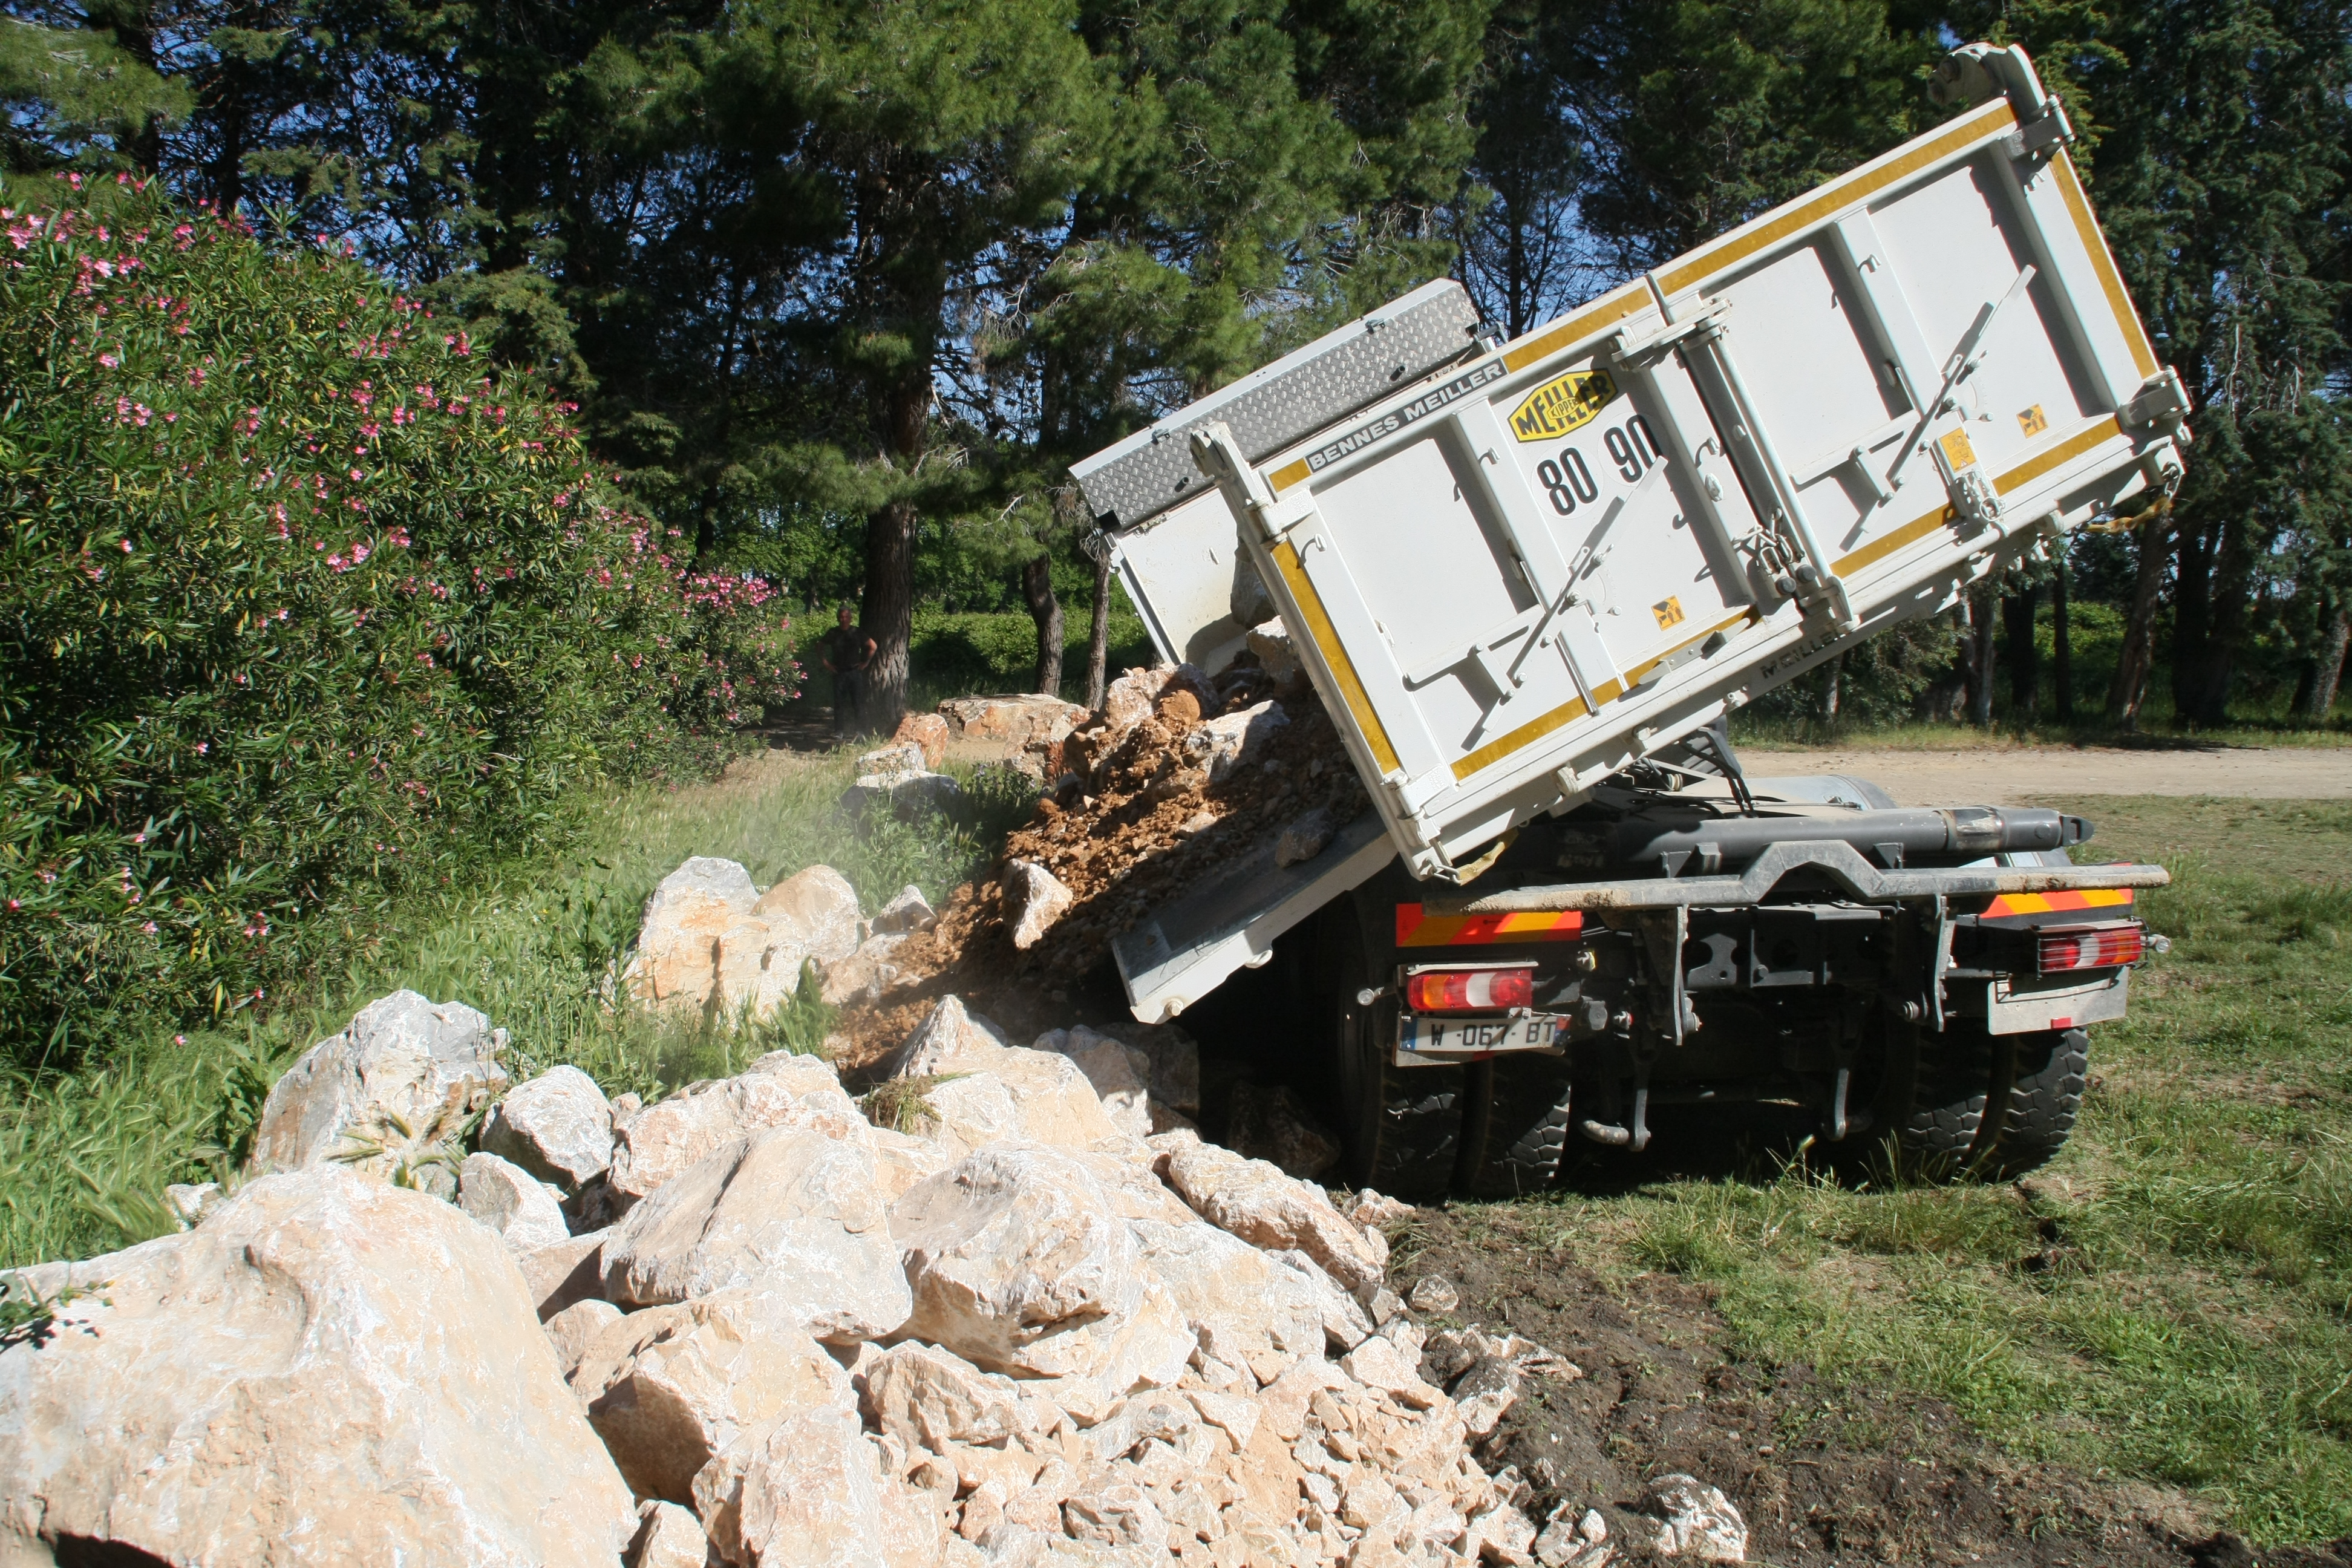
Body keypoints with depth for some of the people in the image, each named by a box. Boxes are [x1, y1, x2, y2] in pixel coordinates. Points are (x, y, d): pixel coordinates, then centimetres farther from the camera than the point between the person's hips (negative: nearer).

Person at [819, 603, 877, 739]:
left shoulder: (857, 632, 2)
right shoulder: (833, 634, 4)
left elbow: (872, 646, 10)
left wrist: (866, 662, 6)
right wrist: (826, 663, 8)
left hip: (855, 671, -1)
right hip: (839, 672, 1)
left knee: (858, 702, -1)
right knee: (839, 702, 0)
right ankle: (839, 732, 4)